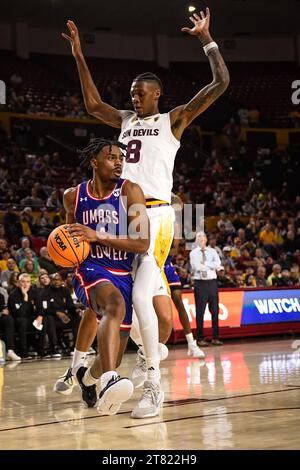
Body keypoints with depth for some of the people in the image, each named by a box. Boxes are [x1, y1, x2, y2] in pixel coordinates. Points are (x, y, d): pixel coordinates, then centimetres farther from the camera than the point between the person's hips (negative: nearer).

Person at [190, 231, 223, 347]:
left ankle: (215, 338, 9)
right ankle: (200, 338, 5)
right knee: (200, 311, -1)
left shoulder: (212, 251, 12)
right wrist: (211, 266, -6)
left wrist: (205, 263, -10)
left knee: (215, 310, 3)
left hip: (212, 282, 3)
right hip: (200, 283, -3)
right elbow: (197, 266, -13)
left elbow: (218, 264, -5)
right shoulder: (193, 253, 4)